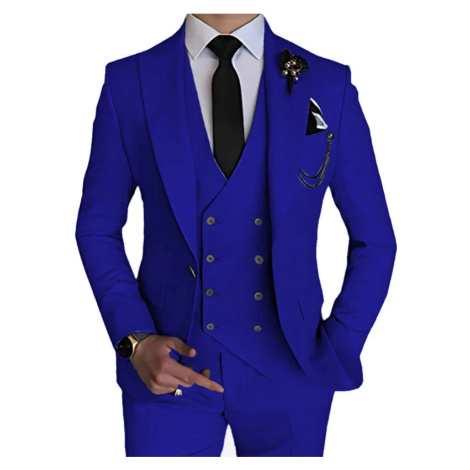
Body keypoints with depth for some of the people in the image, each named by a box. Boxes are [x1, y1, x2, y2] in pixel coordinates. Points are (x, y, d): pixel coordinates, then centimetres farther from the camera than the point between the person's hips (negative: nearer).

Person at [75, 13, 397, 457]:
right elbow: (97, 229, 4)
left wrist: (338, 352, -2)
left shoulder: (329, 86, -3)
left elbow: (374, 240, 3)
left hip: (287, 370, 1)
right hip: (170, 366, 0)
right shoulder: (128, 83, -3)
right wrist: (135, 340, -7)